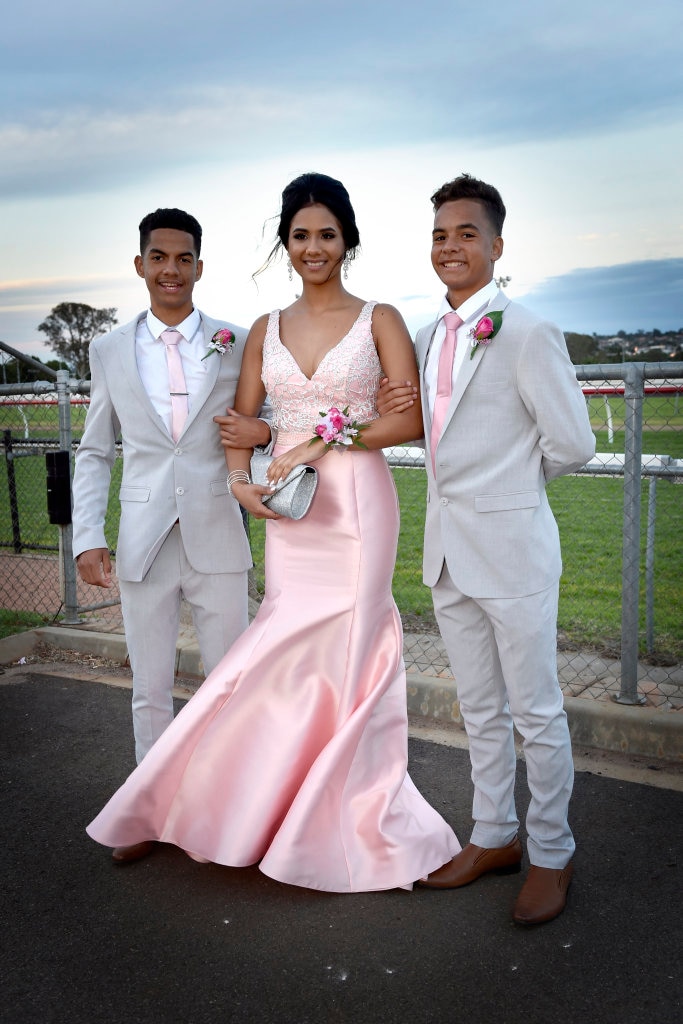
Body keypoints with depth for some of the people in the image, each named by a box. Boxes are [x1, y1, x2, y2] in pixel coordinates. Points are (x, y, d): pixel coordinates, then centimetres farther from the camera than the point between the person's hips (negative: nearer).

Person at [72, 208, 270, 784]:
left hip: (217, 541, 0)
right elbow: (94, 453, 9)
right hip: (143, 547, 1)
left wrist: (263, 432, -13)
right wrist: (88, 537, 0)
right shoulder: (109, 351, 6)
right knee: (151, 692, 10)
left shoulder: (238, 344, 3)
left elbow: (271, 420, 11)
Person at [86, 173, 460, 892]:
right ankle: (304, 813, 22)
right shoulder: (266, 330, 14)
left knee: (344, 652, -1)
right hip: (289, 510, 3)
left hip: (356, 502, -3)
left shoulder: (379, 319, 2)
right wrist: (241, 479, -7)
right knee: (299, 656, 4)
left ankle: (346, 819, 18)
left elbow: (410, 419, -6)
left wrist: (328, 440, -15)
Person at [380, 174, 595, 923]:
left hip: (511, 546, -7)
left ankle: (551, 854, 25)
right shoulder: (427, 338, 10)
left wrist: (511, 482, 1)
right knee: (479, 709, 18)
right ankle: (493, 837, 34)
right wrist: (391, 408, 1)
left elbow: (572, 444, -13)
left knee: (536, 713, 6)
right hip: (447, 546, 7)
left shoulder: (526, 334, -12)